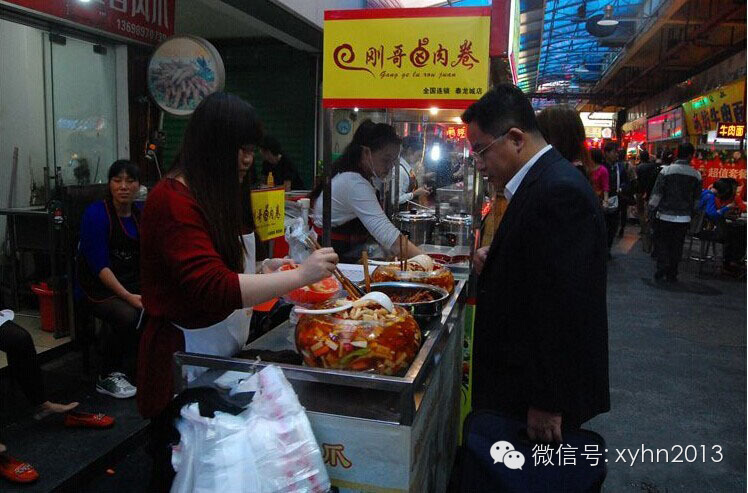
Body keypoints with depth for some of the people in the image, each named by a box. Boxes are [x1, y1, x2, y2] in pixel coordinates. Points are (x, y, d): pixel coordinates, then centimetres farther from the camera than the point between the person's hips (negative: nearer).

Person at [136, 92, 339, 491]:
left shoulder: (210, 196, 11)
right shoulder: (173, 201, -19)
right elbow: (215, 290, -28)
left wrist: (260, 269, 4)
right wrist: (300, 276, -26)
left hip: (218, 352, 9)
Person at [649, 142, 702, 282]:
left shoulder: (666, 170, -10)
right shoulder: (696, 175, 0)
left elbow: (656, 193, -9)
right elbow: (697, 198, 9)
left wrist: (651, 209, 1)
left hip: (665, 215, -2)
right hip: (684, 217, 2)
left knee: (661, 241, 12)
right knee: (677, 245, 9)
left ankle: (662, 266, -4)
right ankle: (672, 274, 14)